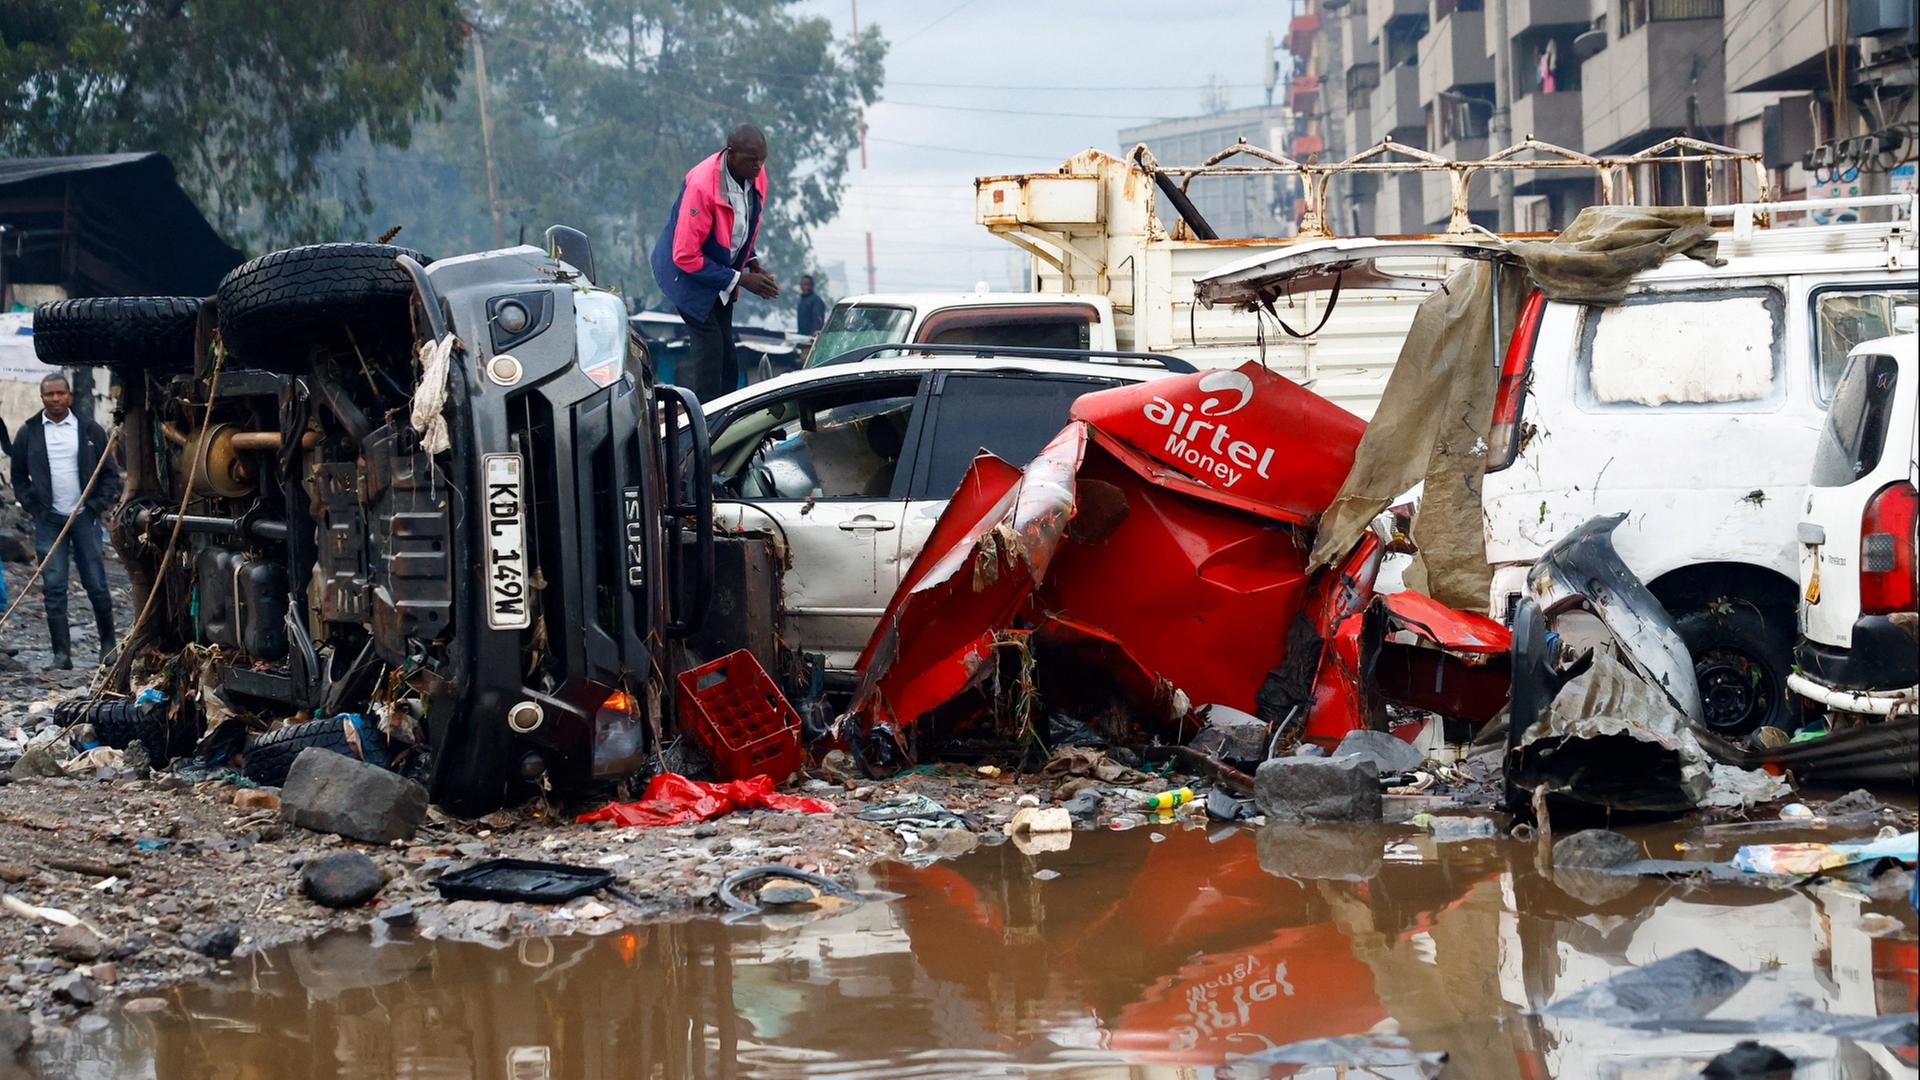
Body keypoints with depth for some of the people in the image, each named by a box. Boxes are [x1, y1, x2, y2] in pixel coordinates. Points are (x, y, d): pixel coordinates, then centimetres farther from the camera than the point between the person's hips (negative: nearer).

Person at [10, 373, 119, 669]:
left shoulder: (90, 431, 4)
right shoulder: (29, 433, 5)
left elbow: (111, 474, 7)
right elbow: (18, 476, 13)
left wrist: (96, 506, -3)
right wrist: (32, 507, 1)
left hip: (84, 517, 0)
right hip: (48, 522, 0)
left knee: (96, 584, 2)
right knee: (54, 587, -3)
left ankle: (108, 642, 18)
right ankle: (61, 653, 0)